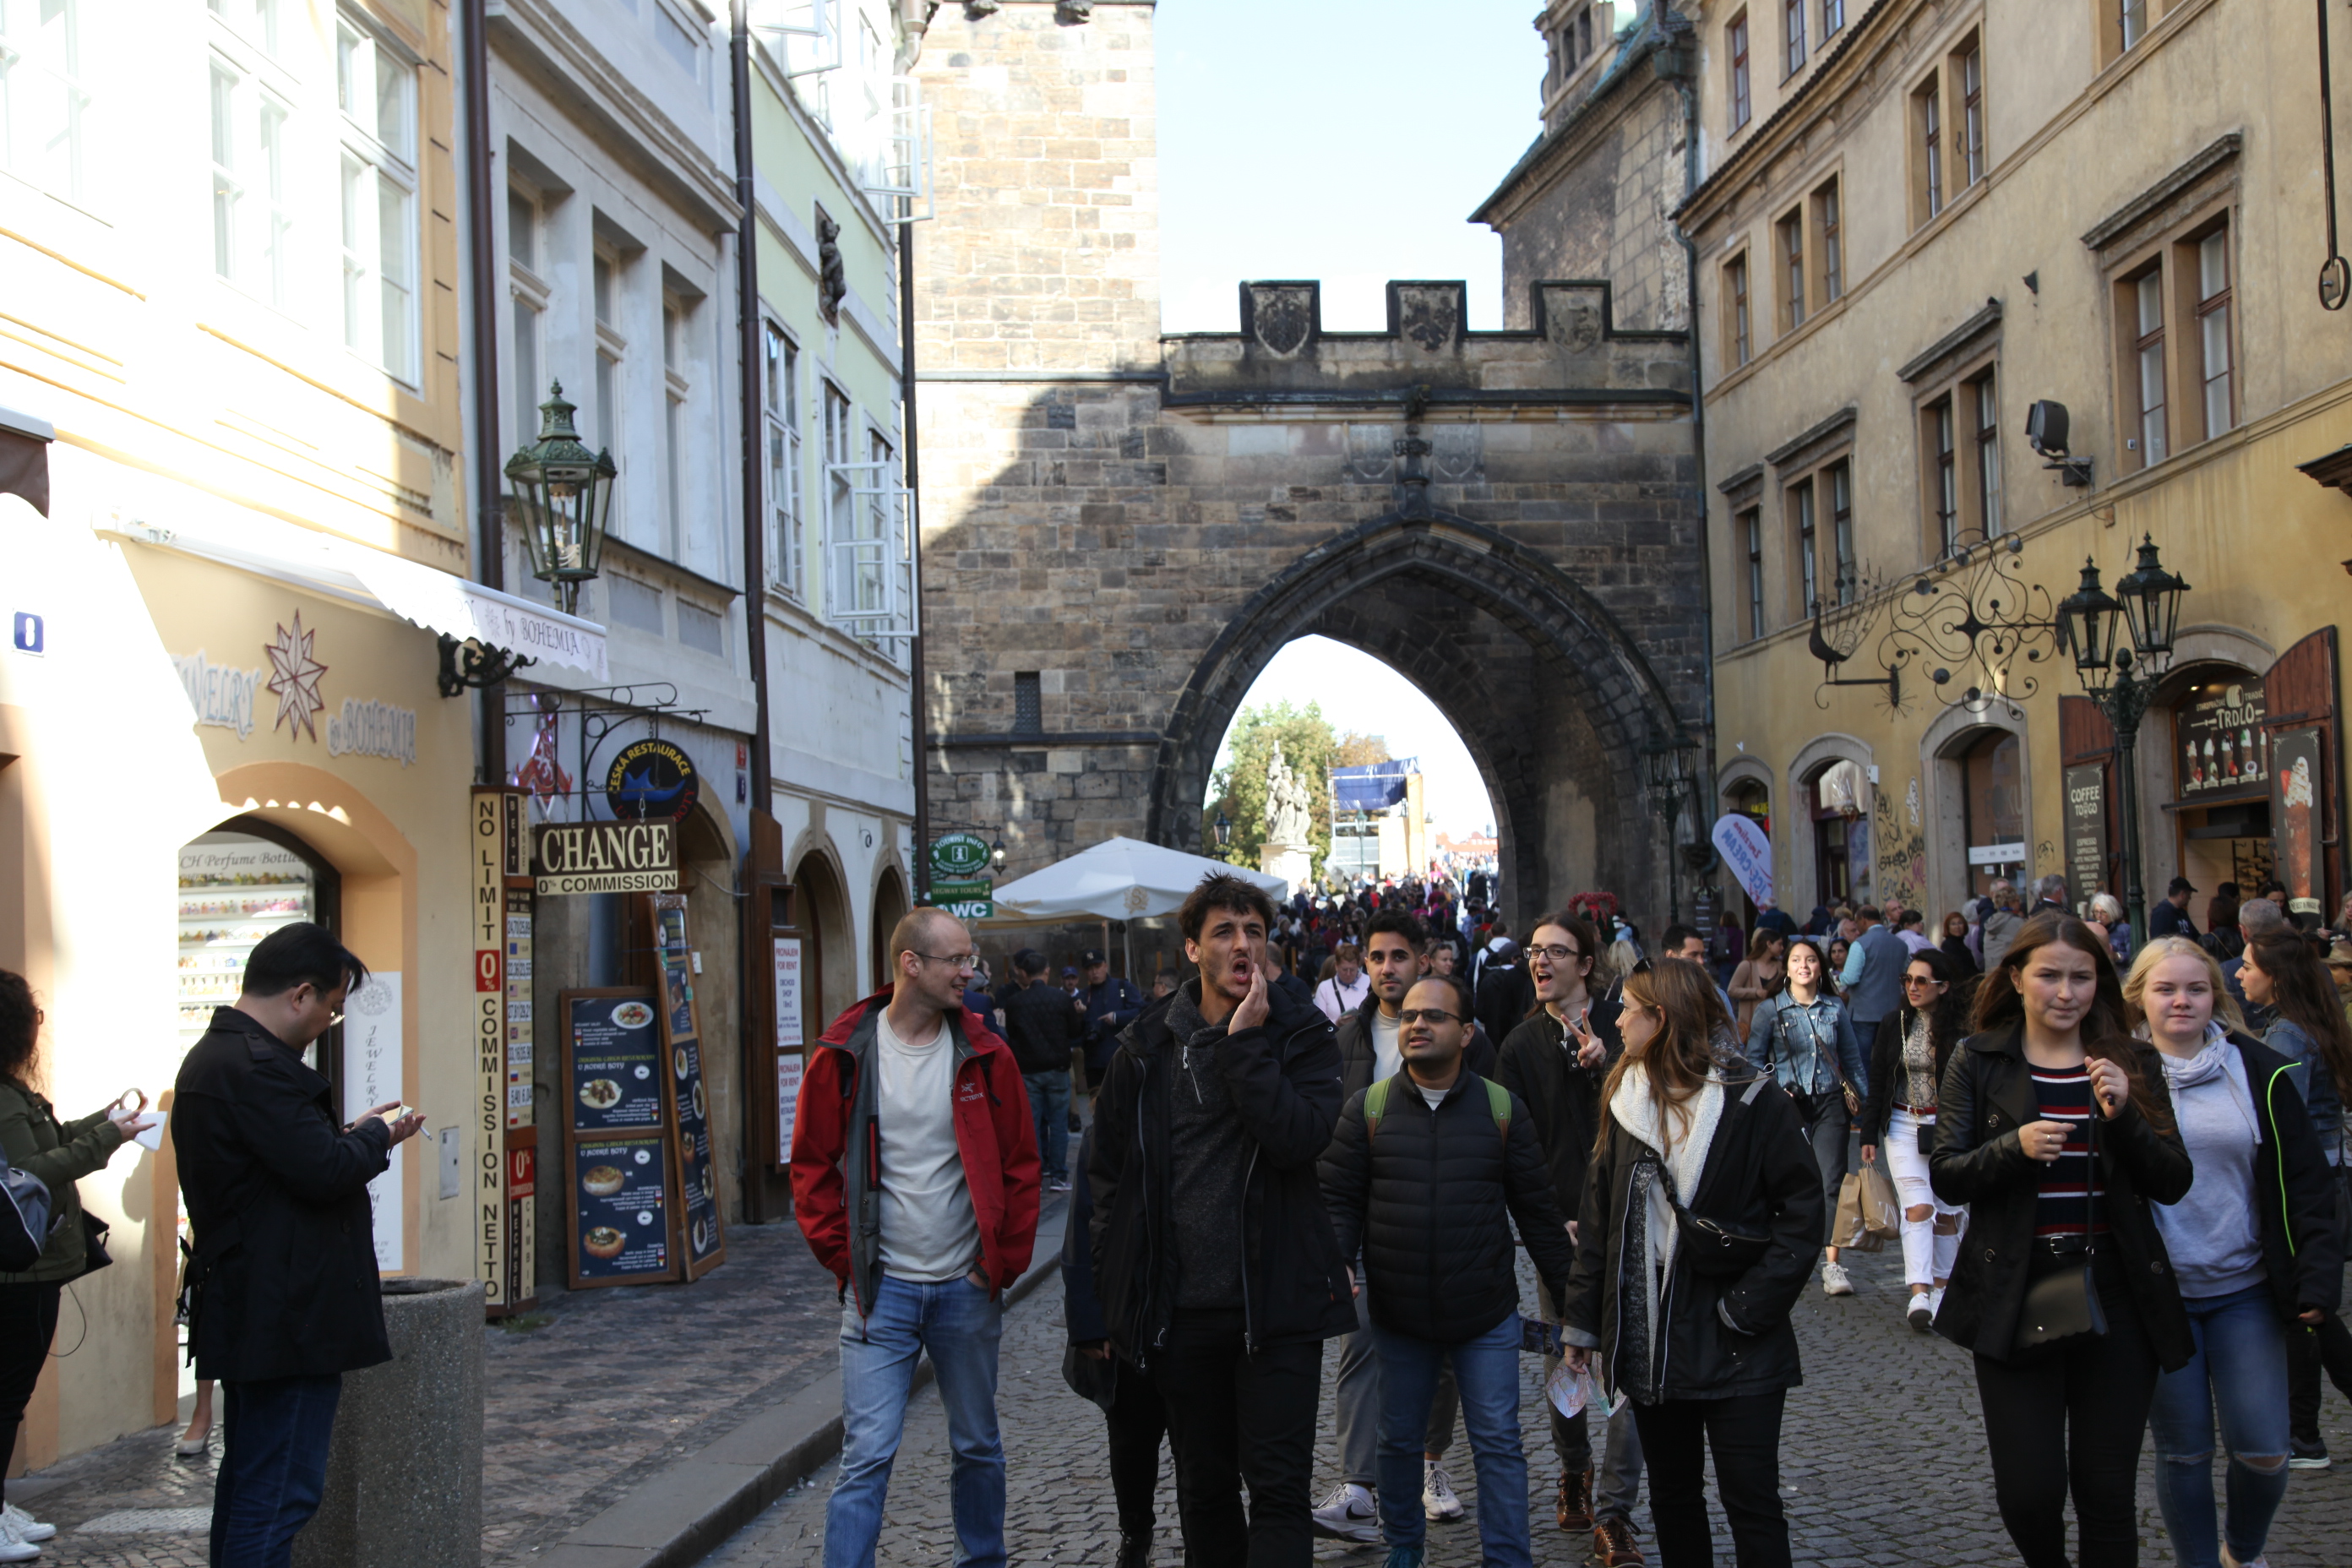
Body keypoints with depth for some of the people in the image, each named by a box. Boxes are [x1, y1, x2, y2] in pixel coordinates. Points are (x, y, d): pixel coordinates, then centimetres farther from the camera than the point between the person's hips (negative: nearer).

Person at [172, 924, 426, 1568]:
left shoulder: (212, 1056, 14)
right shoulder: (258, 1068, -20)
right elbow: (326, 1172, -24)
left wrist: (352, 1133, 10)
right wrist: (376, 1136, -6)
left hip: (247, 1313, 11)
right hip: (286, 1316, -11)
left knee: (247, 1483, 18)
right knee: (282, 1492, -8)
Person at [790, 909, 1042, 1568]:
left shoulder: (985, 1056, 0)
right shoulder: (844, 1055, -4)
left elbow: (1020, 1166, 4)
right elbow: (812, 1167, 1)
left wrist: (1004, 1261, -1)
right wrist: (843, 1258, -5)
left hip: (967, 1288, 2)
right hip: (881, 1289, -2)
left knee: (978, 1446, 15)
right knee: (867, 1455, -6)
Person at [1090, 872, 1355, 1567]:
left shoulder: (1301, 1035, -1)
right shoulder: (1146, 1047, 5)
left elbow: (1297, 1139, -19)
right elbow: (1110, 1177, 10)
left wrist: (1245, 1042, -18)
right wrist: (1115, 1297, 7)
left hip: (1276, 1303, -3)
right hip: (1180, 1310, 3)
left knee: (1278, 1489, -4)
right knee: (1204, 1490, 14)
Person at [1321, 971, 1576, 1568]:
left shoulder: (1502, 1108, -2)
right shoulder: (1368, 1107, -2)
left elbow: (1535, 1209, 3)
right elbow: (1340, 1199, -1)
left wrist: (1570, 1291, 4)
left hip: (1487, 1316, -1)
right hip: (1397, 1316, 1)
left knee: (1498, 1445, 3)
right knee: (1399, 1440, 15)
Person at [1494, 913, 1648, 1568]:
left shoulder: (1621, 1026, 3)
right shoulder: (1520, 1046, 7)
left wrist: (1606, 1065, -15)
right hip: (1559, 1223, 2)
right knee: (1563, 1360, 7)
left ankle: (1614, 1513, -3)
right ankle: (1574, 1471, 32)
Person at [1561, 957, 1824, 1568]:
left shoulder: (1752, 1101, -8)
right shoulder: (1626, 1102, 8)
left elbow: (1802, 1211, -9)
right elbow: (1597, 1222, 10)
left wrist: (1752, 1307, -16)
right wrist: (1583, 1325, 7)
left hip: (1736, 1350, -5)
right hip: (1648, 1343, 5)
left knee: (1753, 1506, -1)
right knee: (1672, 1499, 14)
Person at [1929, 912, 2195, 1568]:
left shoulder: (2132, 1063, 6)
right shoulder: (1978, 1062, 2)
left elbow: (2174, 1183, 0)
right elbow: (1945, 1176, -3)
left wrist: (2125, 1116, -16)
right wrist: (2015, 1147, -20)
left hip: (2116, 1294, 1)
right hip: (2015, 1297, -1)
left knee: (2107, 1490, 3)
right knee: (2028, 1490, -4)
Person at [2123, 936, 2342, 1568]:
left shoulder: (2258, 1072, 1)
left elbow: (2304, 1183, 2)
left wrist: (2318, 1276, -6)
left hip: (2245, 1291, 1)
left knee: (2263, 1450, 0)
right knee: (2184, 1451, 5)